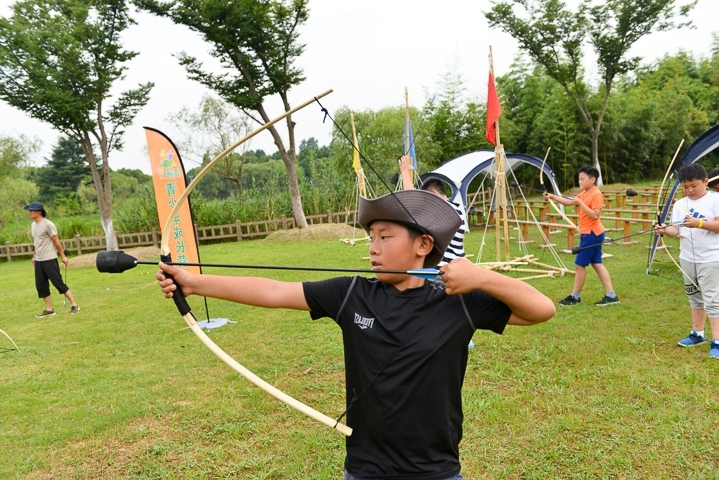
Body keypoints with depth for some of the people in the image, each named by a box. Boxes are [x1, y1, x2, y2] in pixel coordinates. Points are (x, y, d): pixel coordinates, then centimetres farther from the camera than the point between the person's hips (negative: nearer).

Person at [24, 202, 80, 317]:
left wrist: (63, 256, -9)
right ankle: (49, 309, 17)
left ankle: (74, 305, 1)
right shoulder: (33, 225, 10)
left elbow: (56, 241, -11)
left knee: (59, 283, -7)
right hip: (38, 261, 8)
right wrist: (34, 256, 20)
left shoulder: (48, 224, -13)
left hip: (49, 260, -8)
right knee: (41, 285, 8)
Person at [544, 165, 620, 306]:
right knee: (597, 264, 10)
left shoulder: (596, 194, -16)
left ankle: (575, 296, 9)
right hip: (591, 233, 10)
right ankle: (611, 295, 11)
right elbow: (569, 202, 14)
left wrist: (581, 203, -24)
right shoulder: (584, 193, 11)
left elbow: (595, 215, -24)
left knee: (579, 264, -2)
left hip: (592, 234, -10)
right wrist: (553, 196, 3)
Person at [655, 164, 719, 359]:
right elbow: (676, 229, 0)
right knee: (695, 298, 18)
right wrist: (665, 229, -20)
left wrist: (699, 223, -29)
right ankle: (697, 334, 30)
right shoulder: (680, 204, 7)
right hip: (688, 258, 6)